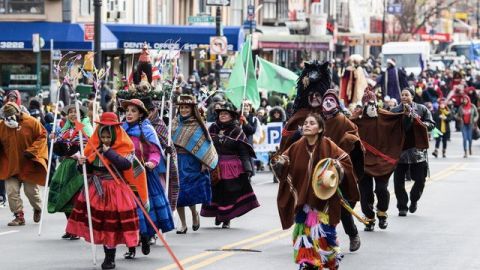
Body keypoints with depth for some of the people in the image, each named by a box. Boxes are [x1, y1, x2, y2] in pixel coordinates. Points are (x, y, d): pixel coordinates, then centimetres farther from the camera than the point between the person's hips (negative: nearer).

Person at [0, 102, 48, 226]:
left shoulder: (31, 122, -10)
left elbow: (42, 136, -6)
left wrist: (32, 150, -15)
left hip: (29, 165, -2)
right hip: (11, 166, 2)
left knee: (31, 190, 7)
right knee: (12, 191, -8)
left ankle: (37, 209, 37)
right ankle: (19, 216, 1)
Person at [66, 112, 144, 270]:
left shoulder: (125, 149, -6)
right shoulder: (95, 149, 7)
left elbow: (126, 164, -24)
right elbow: (88, 170, 12)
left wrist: (109, 152, -20)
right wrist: (83, 163, -10)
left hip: (115, 190, -5)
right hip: (97, 190, 5)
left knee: (111, 224, -4)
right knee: (100, 224, 7)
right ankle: (108, 255, 19)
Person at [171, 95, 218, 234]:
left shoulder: (198, 126, 1)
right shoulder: (175, 123, 10)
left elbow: (205, 144, -2)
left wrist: (204, 163, -10)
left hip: (191, 163, -3)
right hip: (176, 161, 3)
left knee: (190, 191, -10)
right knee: (178, 193, 0)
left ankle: (194, 214, 21)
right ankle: (183, 224, 10)